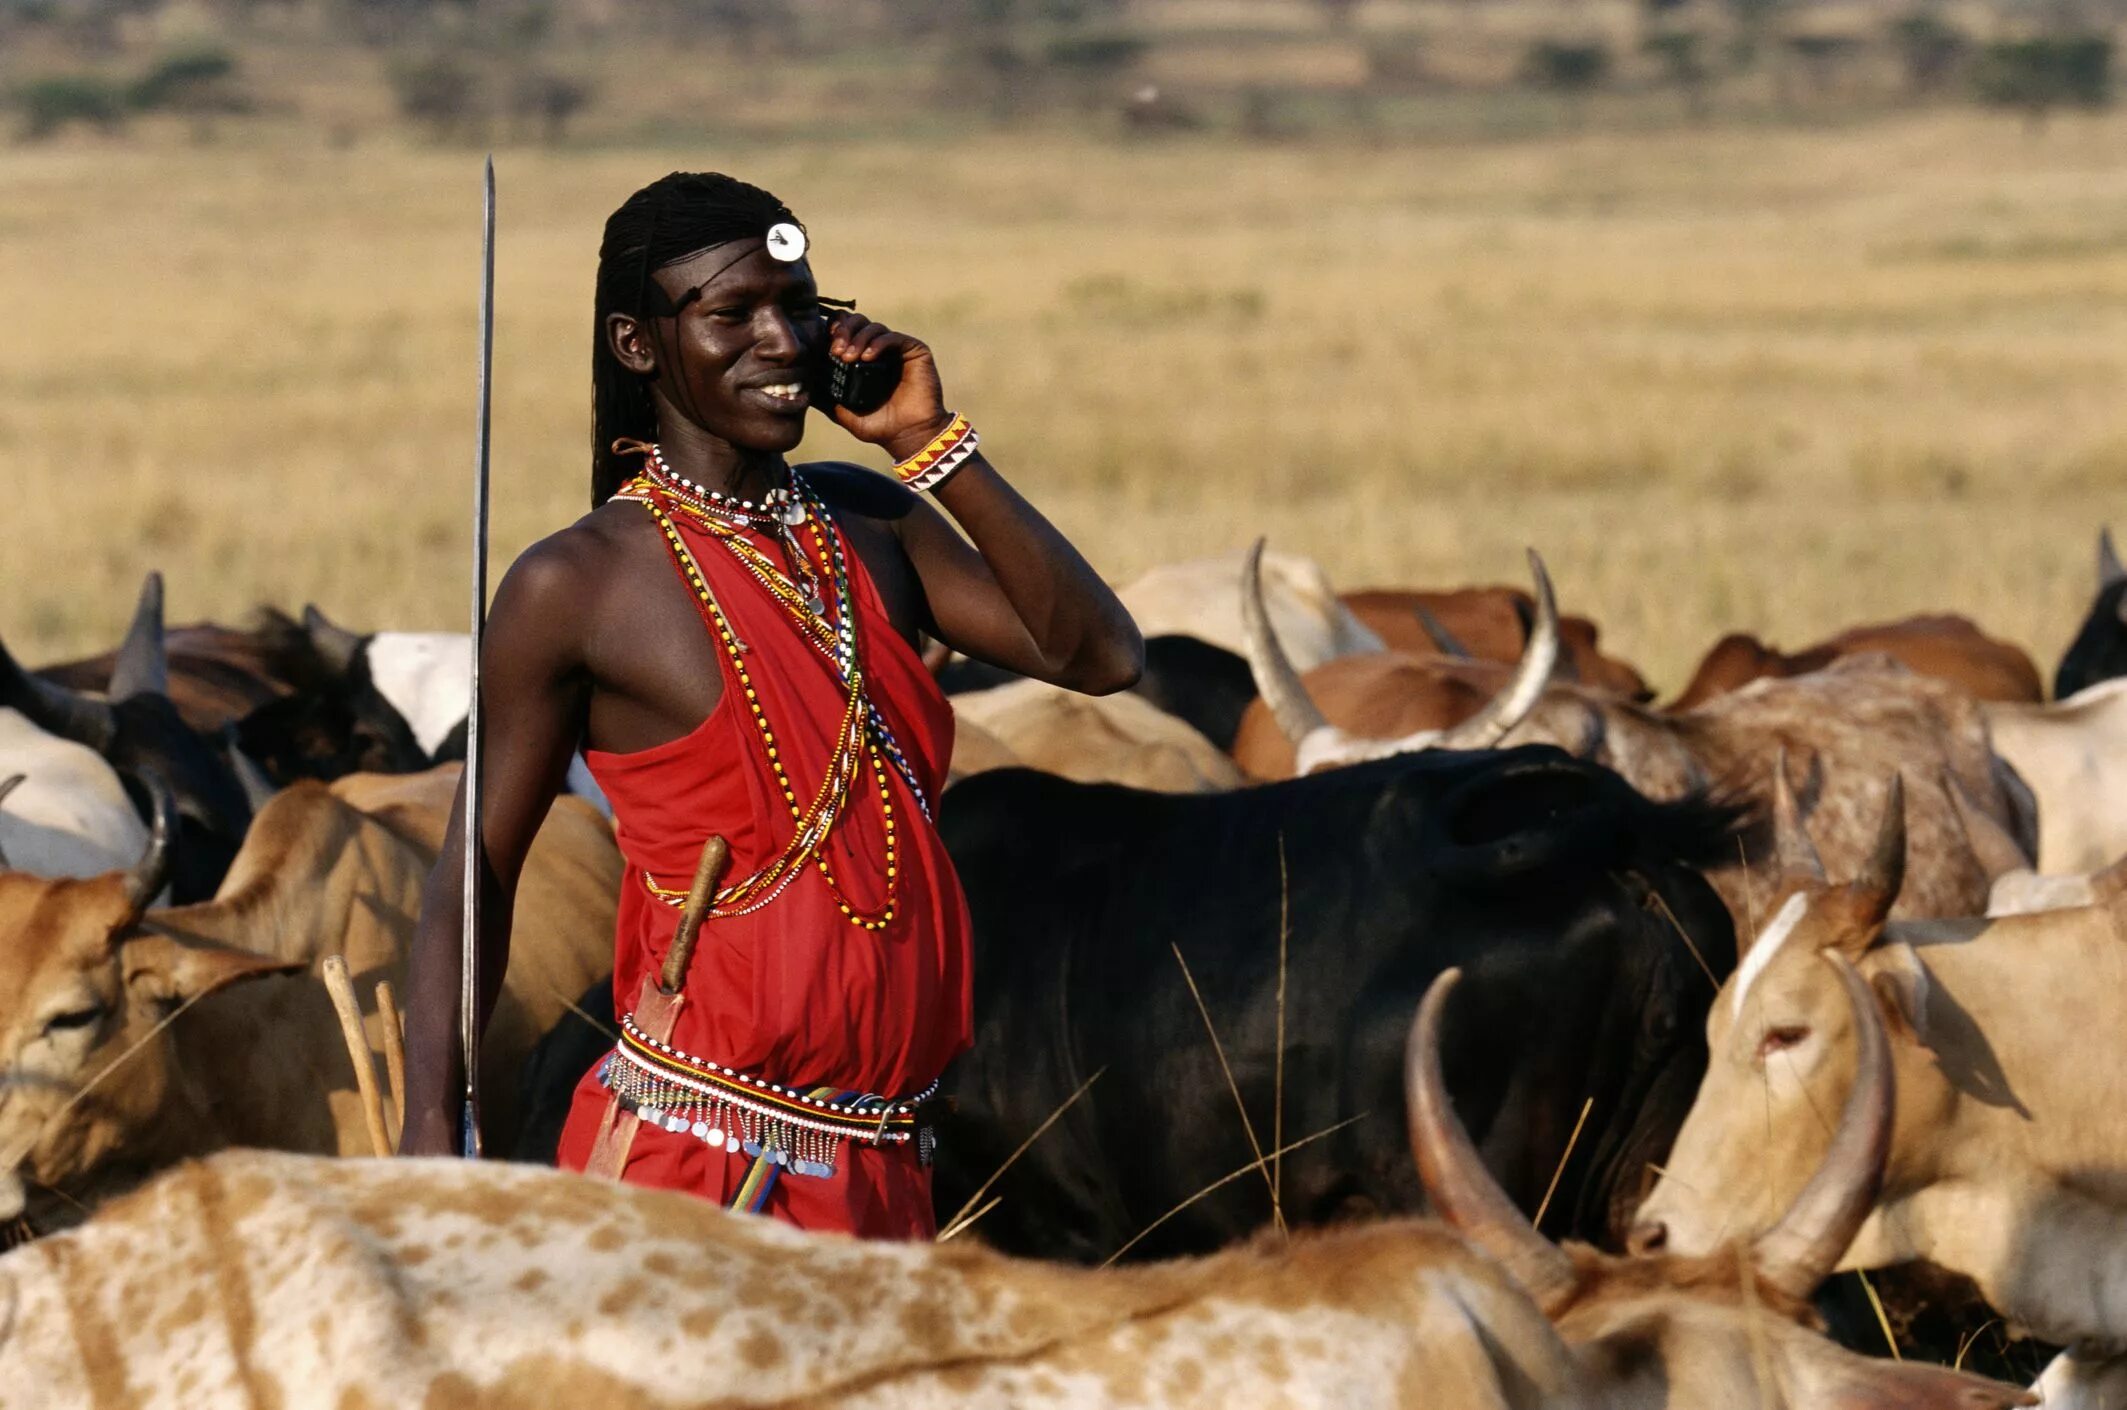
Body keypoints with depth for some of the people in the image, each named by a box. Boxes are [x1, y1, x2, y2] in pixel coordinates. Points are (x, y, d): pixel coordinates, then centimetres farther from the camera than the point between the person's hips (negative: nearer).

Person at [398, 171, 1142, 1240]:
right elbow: (473, 881, -3)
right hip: (689, 1155, -6)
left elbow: (1100, 656, 4)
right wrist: (431, 1138, -14)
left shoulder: (872, 526, 12)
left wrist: (934, 445, -1)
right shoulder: (580, 586, -5)